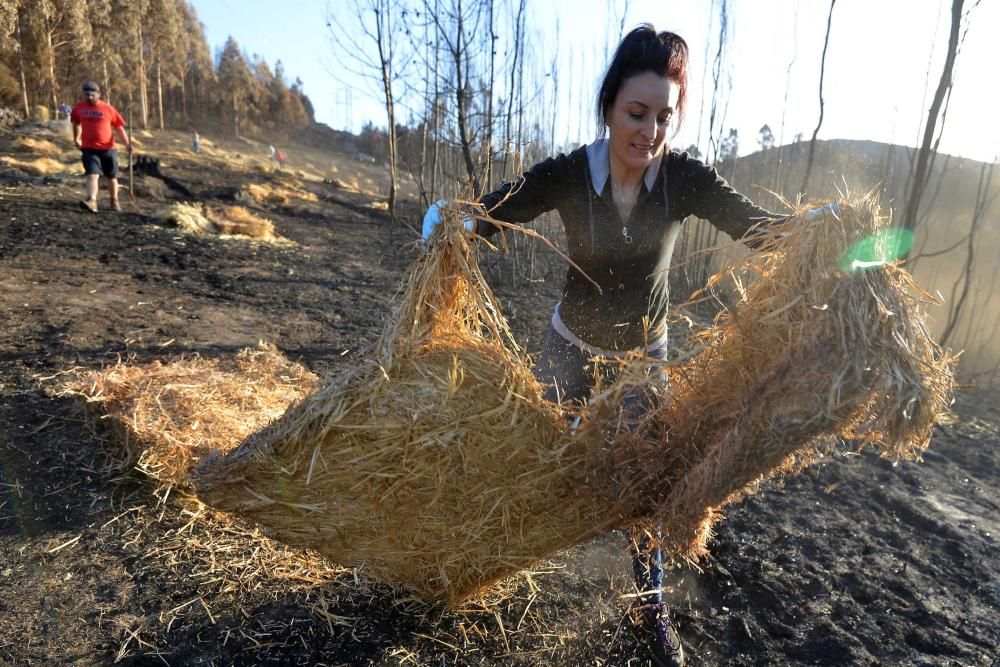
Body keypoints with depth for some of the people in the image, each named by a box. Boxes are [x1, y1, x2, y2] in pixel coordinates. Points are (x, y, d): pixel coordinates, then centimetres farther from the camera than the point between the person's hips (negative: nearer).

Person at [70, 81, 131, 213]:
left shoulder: (108, 108, -1)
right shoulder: (79, 107, 5)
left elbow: (119, 127, 0)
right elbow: (76, 123, 22)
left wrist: (127, 144, -11)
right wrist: (76, 139, 26)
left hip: (108, 148, 0)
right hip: (89, 149, 0)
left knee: (111, 177, 11)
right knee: (92, 175, -15)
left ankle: (115, 202, 28)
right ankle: (91, 201, -30)